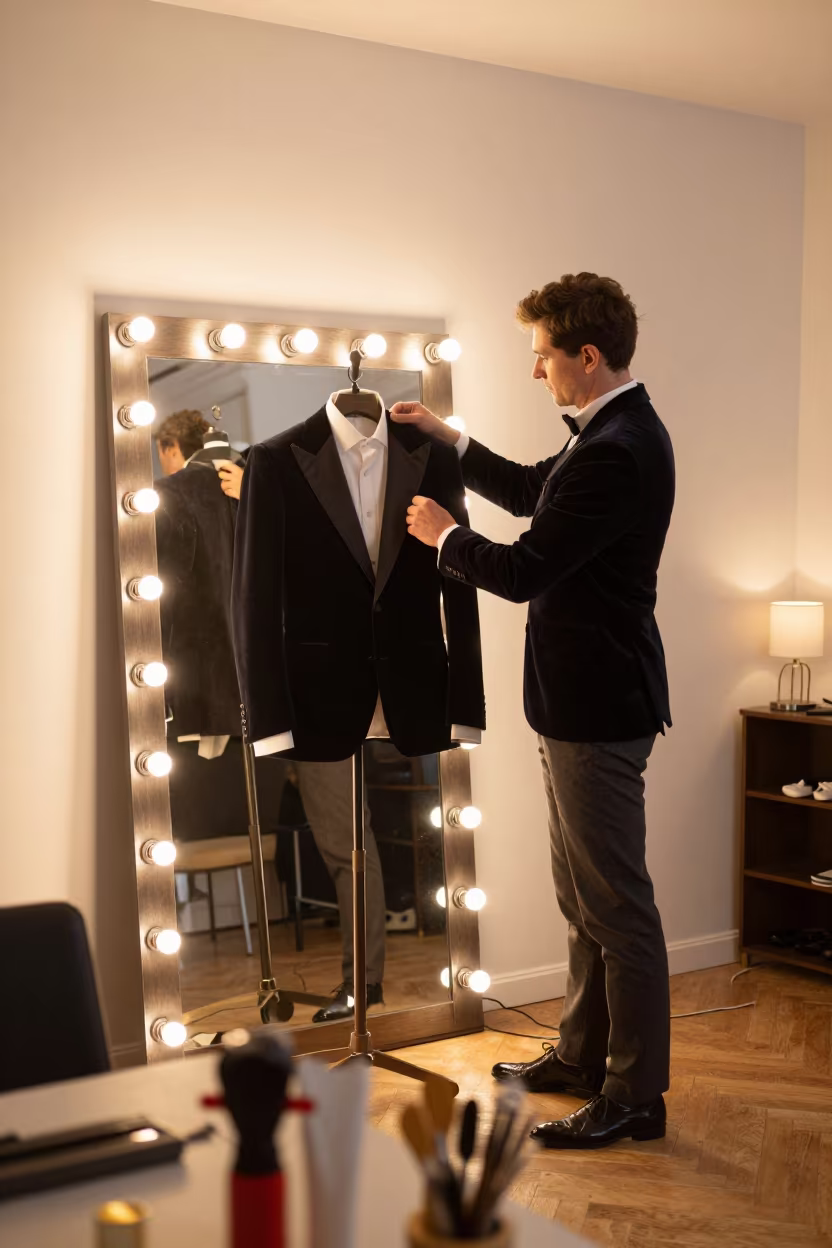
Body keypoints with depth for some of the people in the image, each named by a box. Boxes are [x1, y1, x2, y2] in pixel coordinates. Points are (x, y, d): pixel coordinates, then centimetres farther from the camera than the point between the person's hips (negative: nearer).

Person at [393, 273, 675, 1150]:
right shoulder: (615, 433, 11)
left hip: (598, 708, -11)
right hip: (582, 699, 11)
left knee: (615, 905, 0)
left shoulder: (616, 452, -23)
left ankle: (635, 1095, 13)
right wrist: (447, 438, 22)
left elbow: (523, 570, -22)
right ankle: (583, 1054, 34)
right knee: (582, 897, 20)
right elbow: (532, 492, 27)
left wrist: (443, 534, -4)